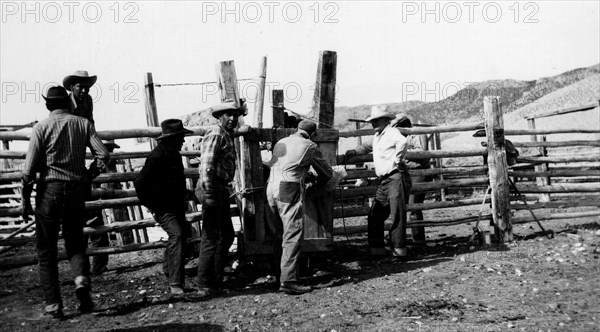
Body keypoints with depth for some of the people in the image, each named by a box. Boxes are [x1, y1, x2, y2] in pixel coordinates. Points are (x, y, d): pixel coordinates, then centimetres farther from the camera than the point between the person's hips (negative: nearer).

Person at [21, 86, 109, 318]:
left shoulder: (42, 127, -1)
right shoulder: (82, 124, 5)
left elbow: (30, 168, -6)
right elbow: (103, 155, -3)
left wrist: (25, 199, 1)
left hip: (49, 188, -2)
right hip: (77, 189, 2)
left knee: (46, 250, 8)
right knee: (75, 242, 16)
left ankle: (53, 305, 6)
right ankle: (82, 279, -13)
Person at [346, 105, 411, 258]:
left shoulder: (392, 132, -9)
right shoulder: (377, 136, 19)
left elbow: (403, 142, -32)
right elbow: (368, 146, 41)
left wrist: (396, 160, -23)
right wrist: (355, 151, 27)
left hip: (396, 177, -9)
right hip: (384, 181, 10)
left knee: (397, 214, -6)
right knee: (375, 215, 8)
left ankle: (399, 248, 1)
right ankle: (377, 248, 15)